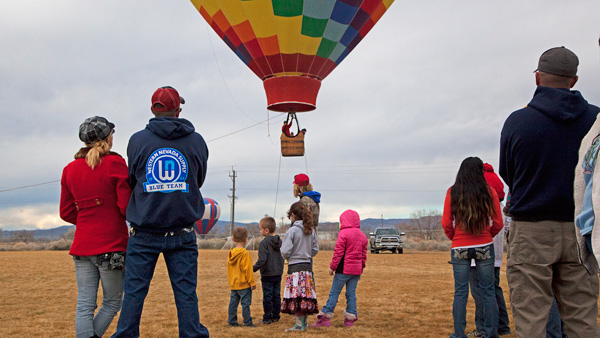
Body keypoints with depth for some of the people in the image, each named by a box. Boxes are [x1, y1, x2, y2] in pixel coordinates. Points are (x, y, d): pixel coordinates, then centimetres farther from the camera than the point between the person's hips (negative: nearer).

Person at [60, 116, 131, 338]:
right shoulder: (115, 164, -8)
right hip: (112, 245, -5)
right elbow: (126, 207, -12)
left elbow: (66, 213, 13)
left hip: (82, 246, 5)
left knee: (84, 305, 5)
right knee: (112, 303, 9)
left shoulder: (70, 169, 9)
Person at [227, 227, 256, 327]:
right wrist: (252, 282, -10)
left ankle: (232, 321, 15)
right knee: (245, 303, -1)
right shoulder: (245, 253, -16)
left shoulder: (231, 253, 7)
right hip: (244, 284, -7)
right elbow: (248, 269, -16)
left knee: (233, 303, 11)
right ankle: (247, 322, 2)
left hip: (233, 284, 7)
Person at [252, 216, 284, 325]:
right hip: (278, 273, 7)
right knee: (276, 296, 12)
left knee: (267, 297, 2)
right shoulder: (279, 241, 7)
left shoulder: (264, 243, -15)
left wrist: (253, 268, -11)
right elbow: (283, 257, 15)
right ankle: (276, 316, 19)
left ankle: (267, 318, 7)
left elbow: (262, 260, -21)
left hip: (267, 275, -7)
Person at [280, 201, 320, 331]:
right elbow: (315, 249, 11)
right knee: (306, 296, 10)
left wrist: (286, 256, 6)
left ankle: (299, 324, -3)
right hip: (307, 266, 6)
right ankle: (304, 323, 16)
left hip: (295, 267, -6)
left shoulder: (292, 230, -12)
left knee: (296, 297, -3)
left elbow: (285, 252, -15)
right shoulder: (311, 230, 6)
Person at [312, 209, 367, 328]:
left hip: (344, 269, -6)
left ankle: (325, 317, -2)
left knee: (334, 292, -2)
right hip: (356, 269, 6)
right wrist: (361, 268, 24)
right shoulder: (362, 236, 12)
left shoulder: (343, 233, -9)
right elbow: (364, 254, 16)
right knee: (351, 293, 11)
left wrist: (332, 266, -5)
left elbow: (338, 252, -12)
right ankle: (350, 318, 11)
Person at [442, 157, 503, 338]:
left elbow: (446, 223, -1)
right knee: (487, 291, 6)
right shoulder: (489, 192, -1)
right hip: (484, 247, 0)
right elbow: (498, 223, 1)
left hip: (460, 248, 0)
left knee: (460, 292, 4)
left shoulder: (452, 192, 0)